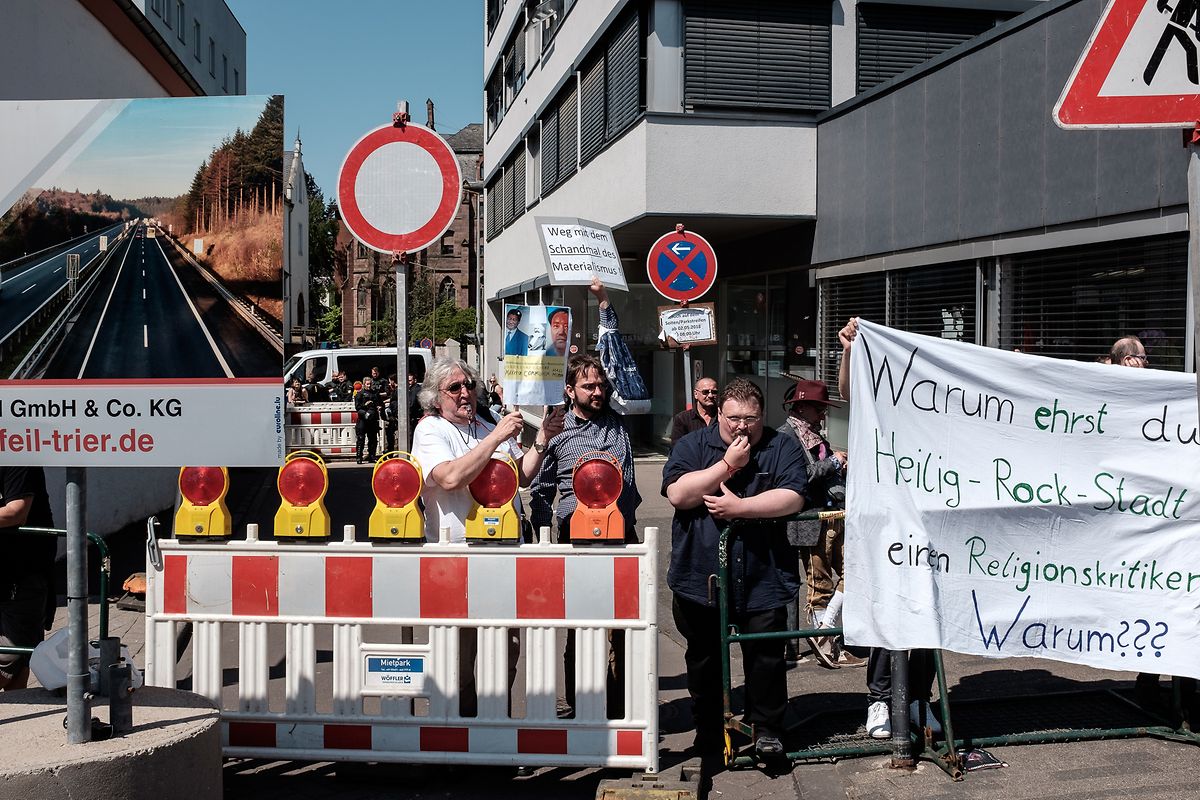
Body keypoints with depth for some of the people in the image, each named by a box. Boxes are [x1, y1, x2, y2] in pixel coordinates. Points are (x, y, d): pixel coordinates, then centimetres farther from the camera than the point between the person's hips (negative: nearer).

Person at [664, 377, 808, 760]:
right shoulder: (692, 445, 4)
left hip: (763, 578, -1)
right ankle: (708, 730, 28)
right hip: (699, 575, 1)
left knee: (766, 653, 0)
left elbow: (792, 498, -11)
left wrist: (740, 506, -17)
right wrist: (729, 464, -13)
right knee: (703, 657, 12)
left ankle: (767, 728, 17)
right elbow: (678, 494, -12)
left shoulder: (782, 448, 3)